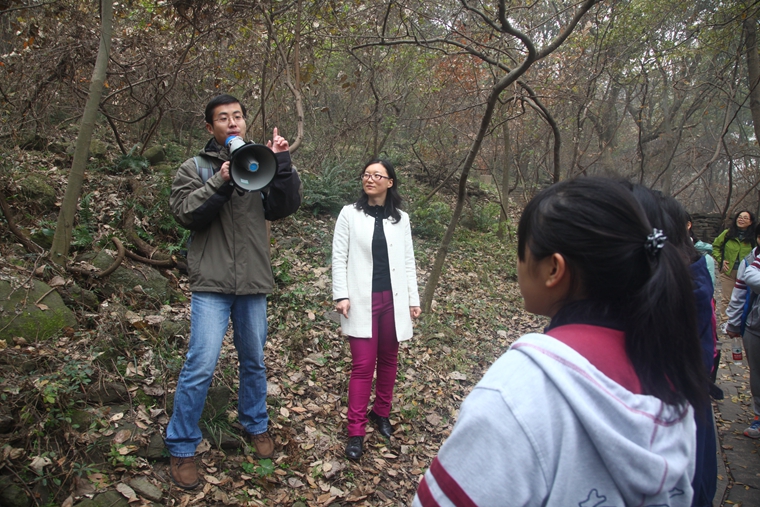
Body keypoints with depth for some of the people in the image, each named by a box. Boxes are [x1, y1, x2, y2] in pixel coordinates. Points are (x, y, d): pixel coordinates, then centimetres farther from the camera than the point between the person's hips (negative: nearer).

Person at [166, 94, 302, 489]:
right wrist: (221, 181, -21)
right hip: (211, 284, -3)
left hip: (253, 283, 3)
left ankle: (256, 424, 37)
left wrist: (282, 163, -13)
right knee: (201, 365, -7)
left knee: (254, 361, 16)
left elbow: (284, 208, -3)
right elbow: (185, 213, -11)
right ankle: (181, 448, 11)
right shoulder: (195, 167, 3)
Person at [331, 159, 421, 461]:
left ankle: (381, 413, 33)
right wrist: (341, 295, -10)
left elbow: (408, 261, 9)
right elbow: (339, 257, -2)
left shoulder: (401, 219, 7)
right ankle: (356, 433, 5)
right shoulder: (350, 214, 0)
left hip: (393, 299, 3)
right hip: (362, 300, -3)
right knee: (363, 365, -4)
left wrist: (413, 299, 7)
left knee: (388, 360, 13)